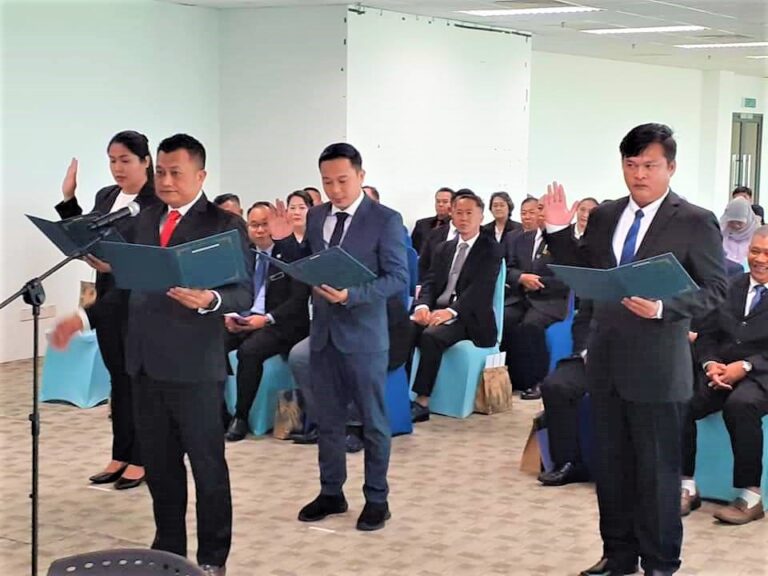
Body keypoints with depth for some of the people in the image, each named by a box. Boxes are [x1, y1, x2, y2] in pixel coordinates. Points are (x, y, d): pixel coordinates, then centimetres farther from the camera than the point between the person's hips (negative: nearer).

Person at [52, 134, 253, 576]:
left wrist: (209, 300, -31)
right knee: (159, 463, 14)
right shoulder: (145, 220, 13)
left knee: (207, 464, 4)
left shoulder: (226, 224, -6)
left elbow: (244, 294, -12)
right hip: (146, 360, 6)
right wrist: (84, 317, 12)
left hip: (194, 363, -6)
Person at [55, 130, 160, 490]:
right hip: (108, 301, 7)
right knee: (118, 380, 13)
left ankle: (141, 460, 13)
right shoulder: (105, 197, 11)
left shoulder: (158, 203, -12)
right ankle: (120, 456, 21)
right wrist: (68, 197, 9)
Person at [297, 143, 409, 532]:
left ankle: (376, 499, 16)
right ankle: (331, 492, 25)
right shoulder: (315, 217, 8)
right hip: (323, 332, 5)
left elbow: (399, 278, -14)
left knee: (372, 420, 5)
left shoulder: (386, 220, -8)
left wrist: (351, 294, -26)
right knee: (327, 419, 13)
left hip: (363, 334, -5)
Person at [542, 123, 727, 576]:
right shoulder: (605, 217, 9)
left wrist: (662, 308, -23)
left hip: (657, 367, -5)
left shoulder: (695, 222, -6)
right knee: (611, 466, 15)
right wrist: (559, 231, -1)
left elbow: (715, 288, -10)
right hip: (607, 363, 6)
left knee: (658, 470, 5)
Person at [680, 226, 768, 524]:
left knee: (739, 405, -37)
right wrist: (710, 364, -8)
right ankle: (687, 488, -13)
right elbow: (706, 335, 13)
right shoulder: (729, 287, 17)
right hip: (721, 372, 4)